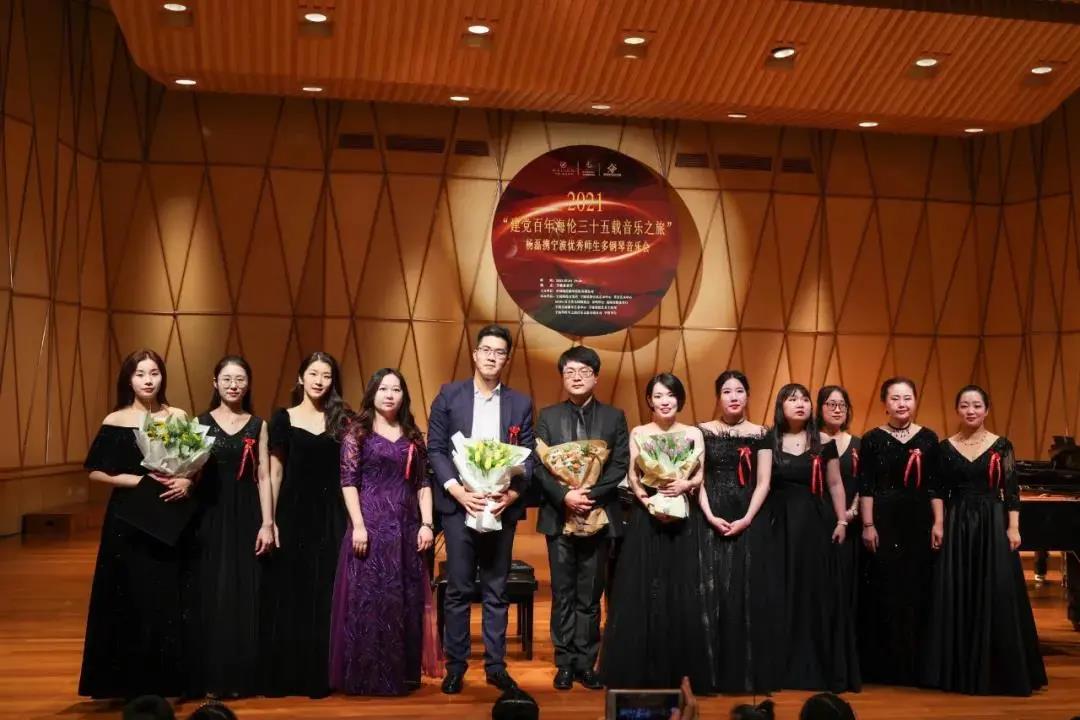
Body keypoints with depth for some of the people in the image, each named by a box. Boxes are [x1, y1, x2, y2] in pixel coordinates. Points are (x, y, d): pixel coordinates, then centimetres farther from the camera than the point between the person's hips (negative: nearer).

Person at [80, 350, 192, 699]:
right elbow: (96, 472, -2)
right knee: (130, 597, 2)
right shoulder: (115, 422, 0)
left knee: (167, 597, 2)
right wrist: (141, 480, -13)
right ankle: (129, 681, 13)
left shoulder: (178, 417, 3)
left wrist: (186, 482, -14)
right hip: (128, 520, -1)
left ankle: (166, 680, 14)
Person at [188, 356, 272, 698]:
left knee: (244, 594, 3)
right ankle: (210, 678, 11)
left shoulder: (258, 425, 5)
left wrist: (267, 522, -4)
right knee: (211, 594, 1)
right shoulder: (201, 422, 4)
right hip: (211, 516, 0)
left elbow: (263, 477, 2)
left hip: (246, 516, 1)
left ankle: (241, 677, 13)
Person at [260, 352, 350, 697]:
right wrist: (270, 521, -4)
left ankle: (320, 675, 13)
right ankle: (284, 675, 13)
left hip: (330, 517, 1)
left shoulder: (340, 420, 7)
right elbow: (274, 473, 2)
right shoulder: (283, 419, 4)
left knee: (324, 595, 4)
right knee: (288, 594, 3)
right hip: (293, 515, -1)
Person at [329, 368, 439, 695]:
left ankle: (403, 673, 19)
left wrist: (426, 524, 0)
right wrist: (358, 525, -15)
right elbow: (348, 482, -6)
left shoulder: (413, 435, 11)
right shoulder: (358, 432, 0)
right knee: (369, 598, -2)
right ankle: (368, 676, 8)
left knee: (407, 601, 7)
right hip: (371, 524, -4)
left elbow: (423, 484, 9)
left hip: (407, 527, 4)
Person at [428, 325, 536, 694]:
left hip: (502, 507, 1)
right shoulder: (449, 395, 3)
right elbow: (435, 449, 0)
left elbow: (528, 456, 4)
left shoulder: (521, 403, 7)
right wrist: (457, 490, -13)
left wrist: (513, 494, -13)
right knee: (458, 590, 4)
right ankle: (455, 666, 15)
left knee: (497, 591, 8)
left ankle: (496, 666, 17)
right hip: (459, 504, -1)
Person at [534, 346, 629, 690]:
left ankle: (586, 663, 15)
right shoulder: (548, 416, 6)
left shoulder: (614, 417, 5)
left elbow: (620, 465, -3)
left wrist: (591, 494, -16)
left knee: (590, 595, 6)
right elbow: (538, 465, -2)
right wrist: (564, 495, -16)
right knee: (563, 594, 7)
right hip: (559, 515, 0)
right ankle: (565, 663, 14)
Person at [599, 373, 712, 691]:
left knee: (682, 591, 1)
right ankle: (643, 671, 8)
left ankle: (680, 669, 10)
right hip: (646, 518, 0)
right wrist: (647, 500, -15)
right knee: (643, 591, 0)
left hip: (684, 519, 0)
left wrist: (684, 485, -18)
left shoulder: (693, 433, 7)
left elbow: (700, 476, 3)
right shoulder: (638, 433, 6)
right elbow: (633, 477, 2)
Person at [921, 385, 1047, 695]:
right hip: (956, 525, 1)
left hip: (992, 524, -1)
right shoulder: (946, 447, 4)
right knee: (956, 596, 3)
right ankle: (959, 669, 13)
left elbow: (1011, 491, -1)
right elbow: (940, 492, 5)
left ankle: (995, 670, 10)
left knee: (996, 595, -1)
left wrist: (1013, 527, -8)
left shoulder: (1001, 445, 1)